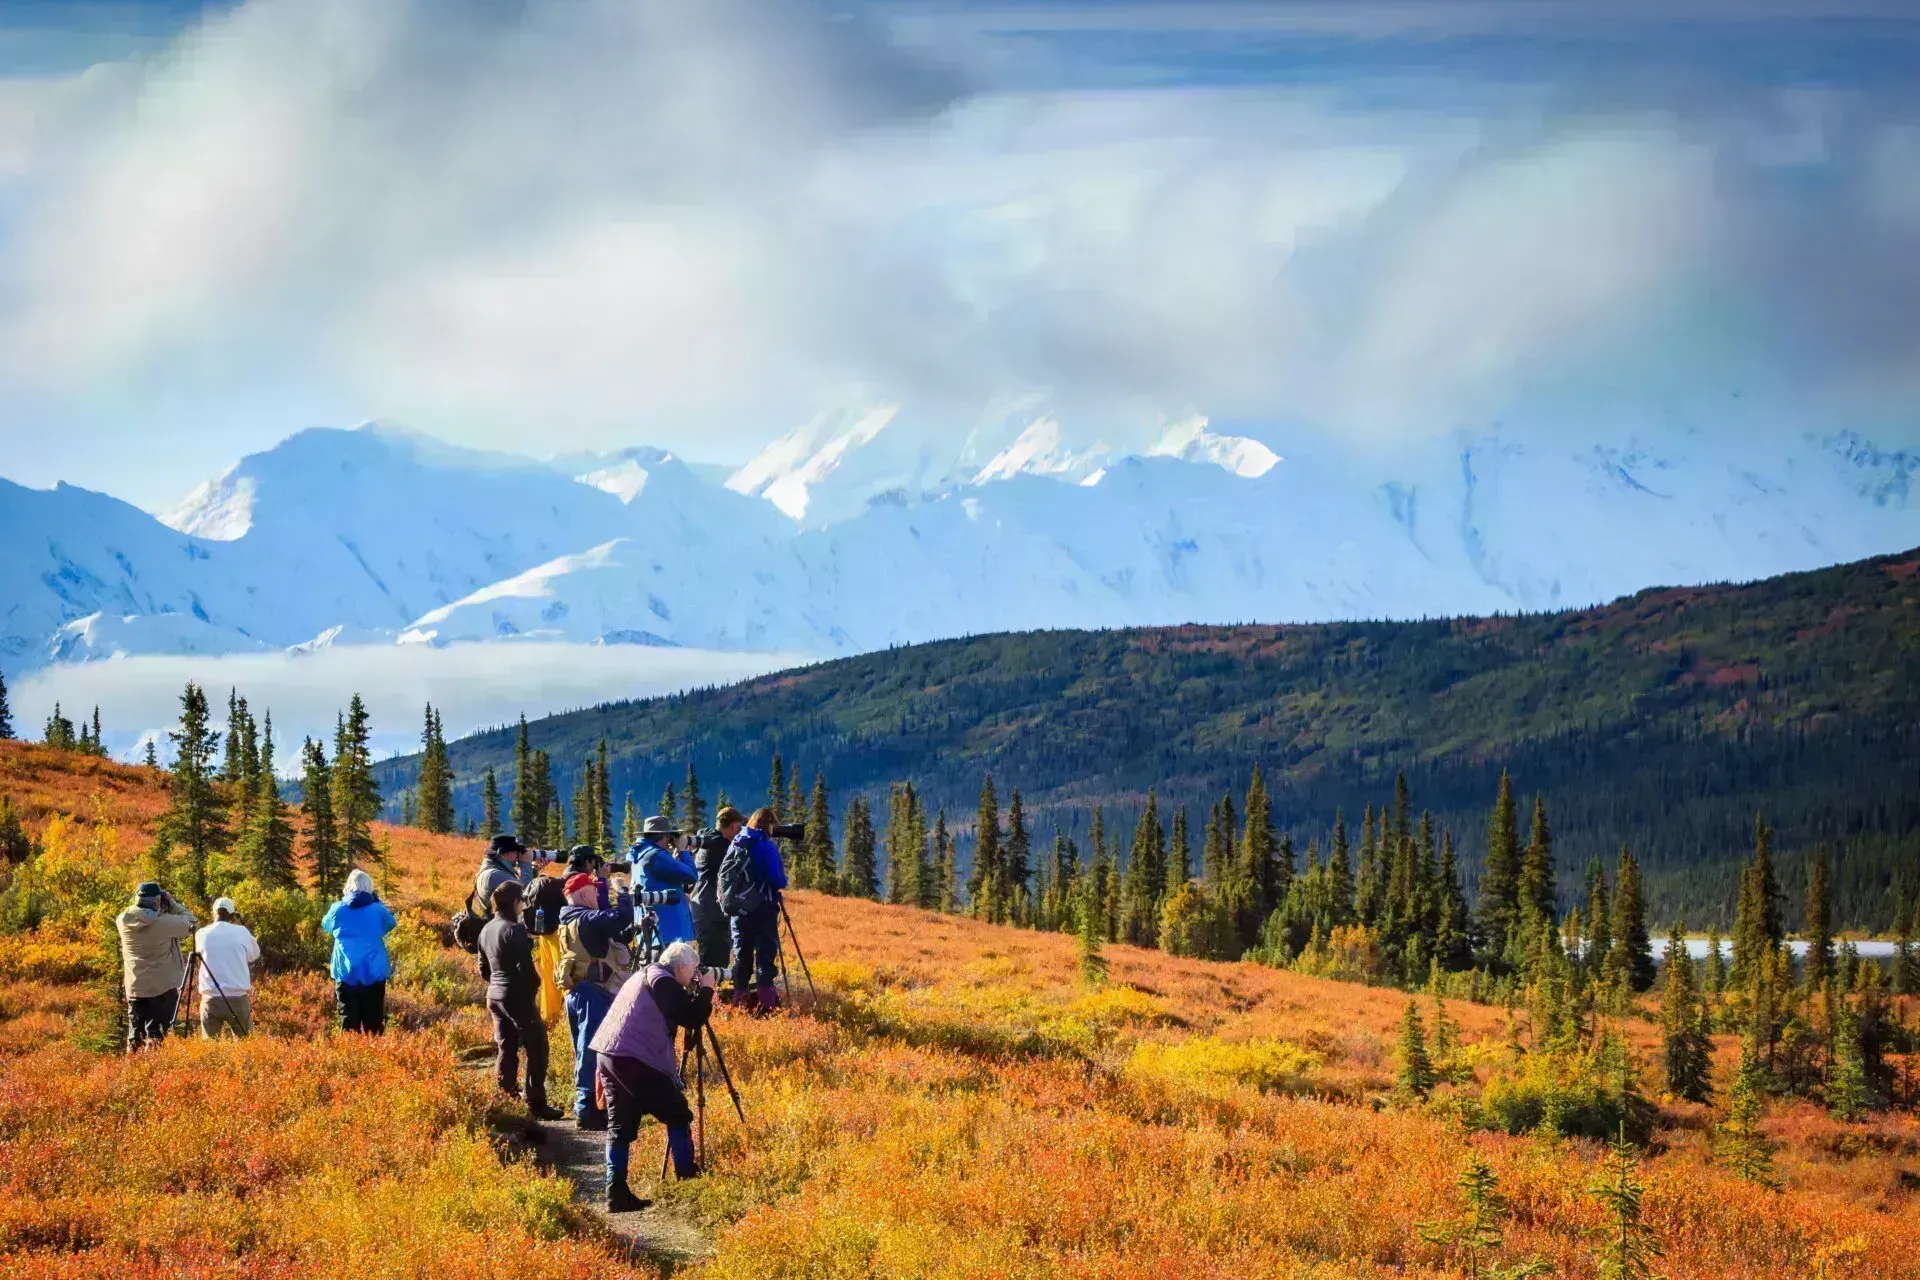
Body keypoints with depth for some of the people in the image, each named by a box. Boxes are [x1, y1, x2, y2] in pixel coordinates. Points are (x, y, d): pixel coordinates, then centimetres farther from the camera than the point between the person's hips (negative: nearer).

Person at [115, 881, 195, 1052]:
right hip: (163, 987, -4)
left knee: (135, 1032, 12)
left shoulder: (124, 920, -3)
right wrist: (171, 902, 5)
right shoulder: (165, 922, -15)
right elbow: (189, 921, -2)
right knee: (157, 1033, -1)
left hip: (135, 987, 4)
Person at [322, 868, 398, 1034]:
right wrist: (377, 901, 19)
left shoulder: (338, 909, -3)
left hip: (346, 973, 0)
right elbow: (390, 924, 18)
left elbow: (326, 925, 18)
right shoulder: (378, 909, -3)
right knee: (373, 1020, 6)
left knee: (349, 1020, 2)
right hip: (374, 973, 0)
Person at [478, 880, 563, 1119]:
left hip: (495, 995, 8)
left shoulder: (487, 930, 9)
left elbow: (484, 968, 15)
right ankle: (536, 1104, -4)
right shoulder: (515, 930, -17)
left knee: (506, 1049, 13)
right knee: (536, 1049, -1)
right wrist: (535, 985, -7)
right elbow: (524, 966, -20)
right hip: (518, 996, -8)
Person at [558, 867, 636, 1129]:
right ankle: (587, 1109, -8)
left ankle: (585, 1106, 20)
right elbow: (621, 918, -27)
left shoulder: (570, 921, 16)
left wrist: (631, 931, 8)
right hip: (594, 992, -10)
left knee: (586, 1052, 15)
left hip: (577, 992, 10)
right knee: (592, 1051, -8)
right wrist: (622, 890, -11)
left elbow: (611, 940, 20)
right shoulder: (586, 919, -15)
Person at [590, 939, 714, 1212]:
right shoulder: (663, 982, -6)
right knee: (678, 1115, 1)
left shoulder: (644, 977, 23)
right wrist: (706, 990, 2)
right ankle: (687, 1181, 1)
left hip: (608, 1056, 9)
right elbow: (692, 1019, -8)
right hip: (635, 1061, -9)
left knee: (621, 1126, 8)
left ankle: (617, 1194, 1)